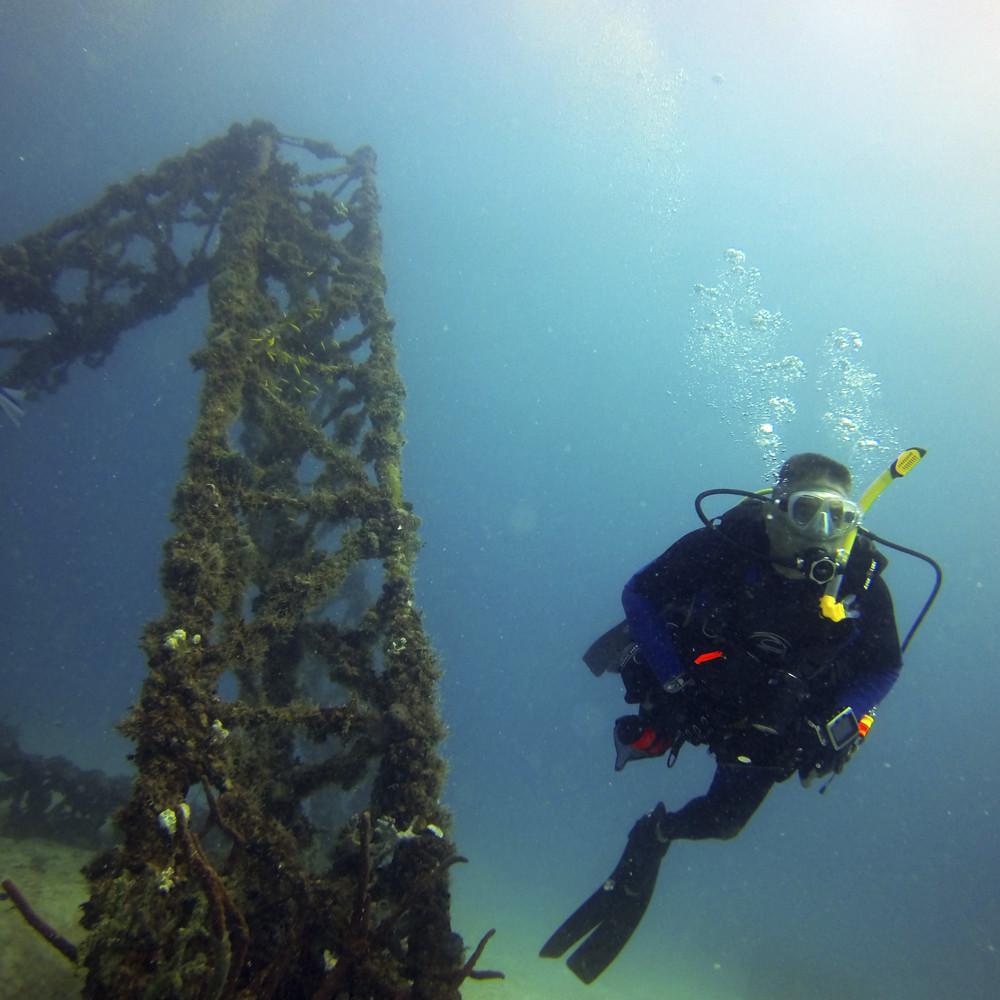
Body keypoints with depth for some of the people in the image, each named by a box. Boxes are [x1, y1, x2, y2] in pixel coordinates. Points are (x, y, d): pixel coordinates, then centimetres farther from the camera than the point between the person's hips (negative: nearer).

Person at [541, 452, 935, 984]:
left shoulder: (862, 579, -24)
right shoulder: (732, 540, -31)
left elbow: (884, 666, -4)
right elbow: (640, 593, -21)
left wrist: (838, 724, -19)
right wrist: (675, 681, -27)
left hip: (772, 717, 0)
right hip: (698, 693, 0)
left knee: (724, 819, 3)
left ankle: (658, 833, 34)